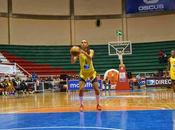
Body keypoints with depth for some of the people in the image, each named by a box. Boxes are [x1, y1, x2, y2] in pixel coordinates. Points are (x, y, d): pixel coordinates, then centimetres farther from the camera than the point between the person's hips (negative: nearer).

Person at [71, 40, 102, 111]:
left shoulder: (91, 51, -13)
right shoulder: (79, 52, -13)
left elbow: (90, 58, -35)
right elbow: (73, 62, -23)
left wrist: (84, 53, -52)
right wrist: (72, 55, -42)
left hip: (92, 72, 0)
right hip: (83, 73, 0)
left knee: (96, 89, -3)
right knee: (81, 89, -13)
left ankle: (98, 104, 16)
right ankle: (81, 105, 5)